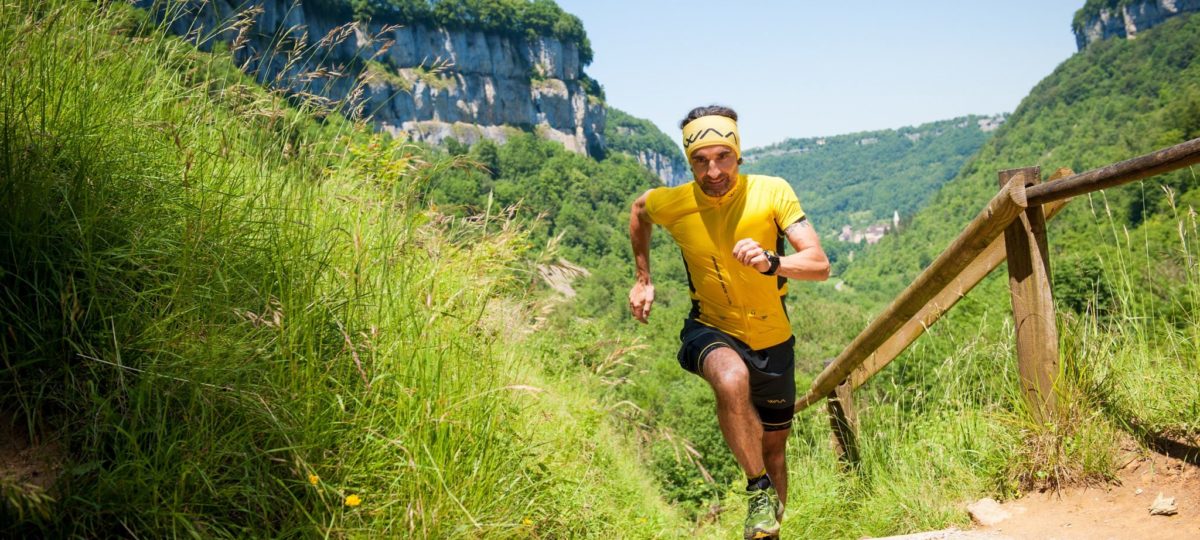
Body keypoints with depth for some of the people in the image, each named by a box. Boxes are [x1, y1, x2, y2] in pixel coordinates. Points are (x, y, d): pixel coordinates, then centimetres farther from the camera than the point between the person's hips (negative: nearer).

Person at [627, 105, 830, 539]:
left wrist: (770, 262, -44)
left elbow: (820, 265, -24)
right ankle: (760, 489, -16)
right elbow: (638, 209, 9)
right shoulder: (672, 204, -16)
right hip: (712, 331, -1)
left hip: (772, 340, 1)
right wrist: (642, 280, 11)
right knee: (732, 380, -37)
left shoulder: (772, 192, -19)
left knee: (773, 449, 15)